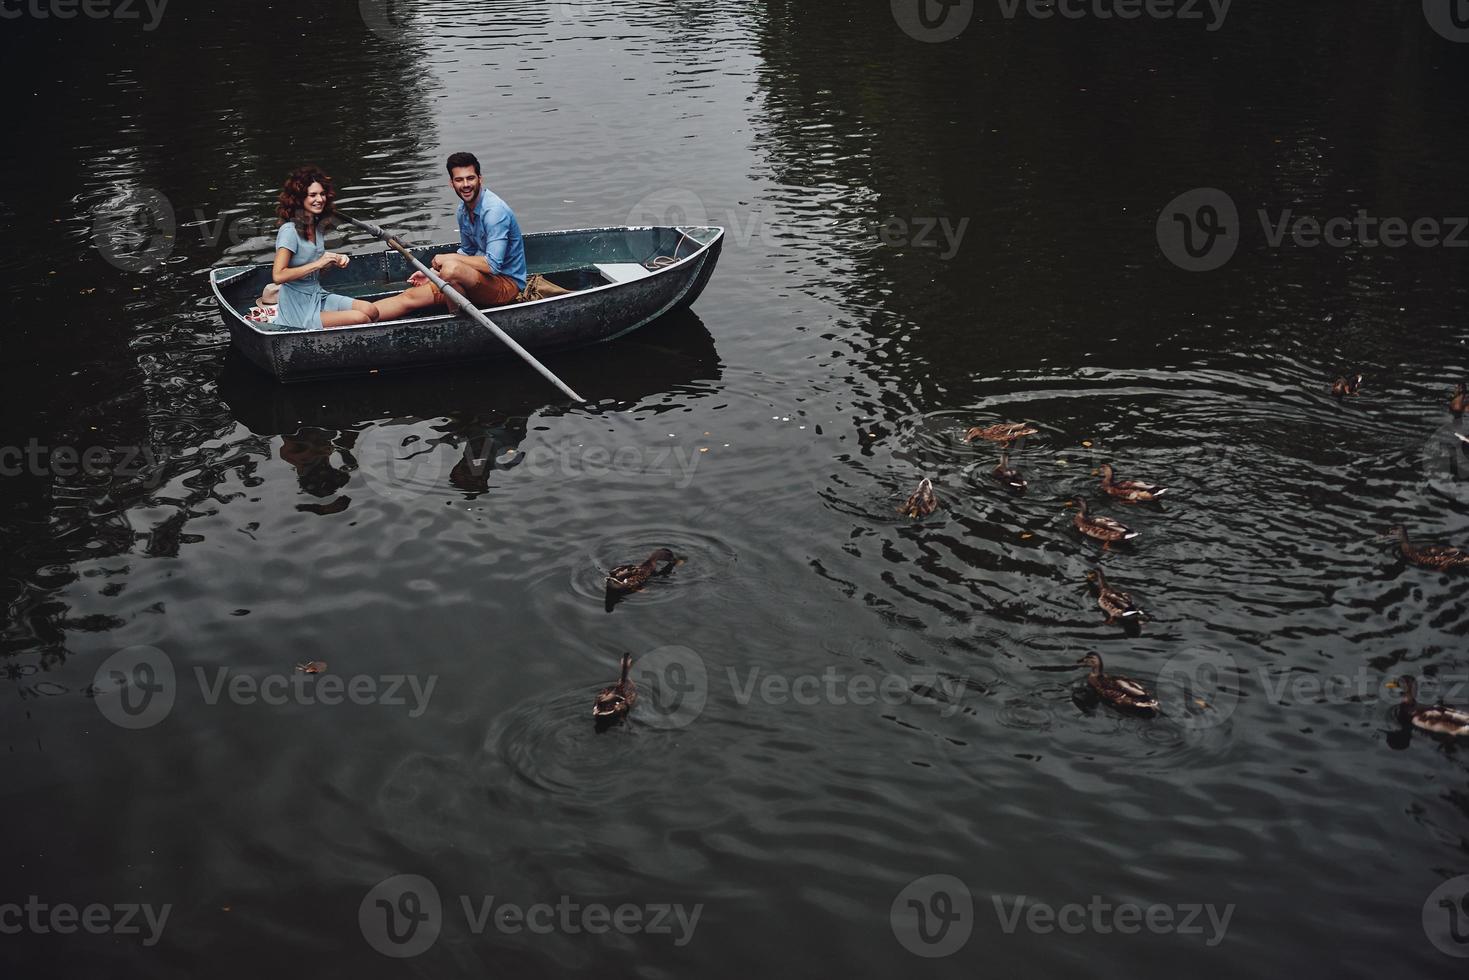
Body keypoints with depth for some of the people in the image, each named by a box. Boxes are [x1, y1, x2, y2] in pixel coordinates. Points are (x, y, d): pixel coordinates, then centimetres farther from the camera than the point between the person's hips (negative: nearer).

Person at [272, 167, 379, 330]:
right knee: (360, 319, -22)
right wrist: (318, 263, -24)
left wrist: (335, 261, 0)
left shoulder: (318, 226, 7)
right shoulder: (289, 231, -18)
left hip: (318, 297, 8)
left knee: (371, 311, -12)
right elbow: (278, 276, -26)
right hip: (299, 308, -8)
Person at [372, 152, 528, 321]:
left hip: (508, 284, -8)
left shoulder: (495, 210, -21)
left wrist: (449, 258, -18)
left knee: (452, 268, -34)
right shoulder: (464, 209, 7)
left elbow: (492, 265, -28)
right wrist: (432, 273, 12)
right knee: (411, 296, -2)